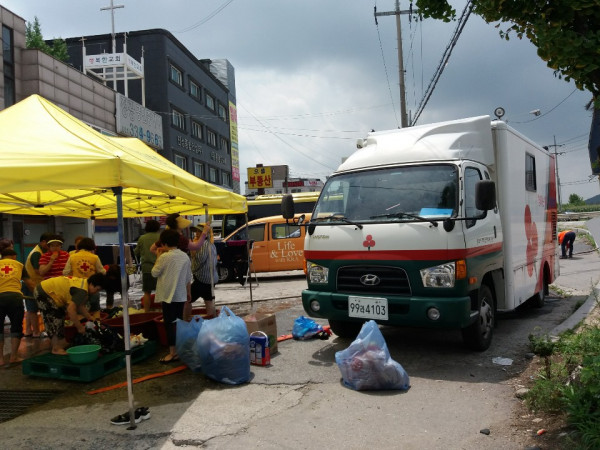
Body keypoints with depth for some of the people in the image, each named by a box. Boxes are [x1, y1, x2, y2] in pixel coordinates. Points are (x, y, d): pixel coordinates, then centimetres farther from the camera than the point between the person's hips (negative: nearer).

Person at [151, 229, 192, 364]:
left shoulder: (164, 257, -14)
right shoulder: (185, 256, 4)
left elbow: (154, 273, -3)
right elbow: (189, 277, 9)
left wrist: (158, 257, 4)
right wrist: (189, 292, 19)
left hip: (168, 295, -6)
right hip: (181, 295, 6)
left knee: (169, 323, 0)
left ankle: (173, 352, 1)